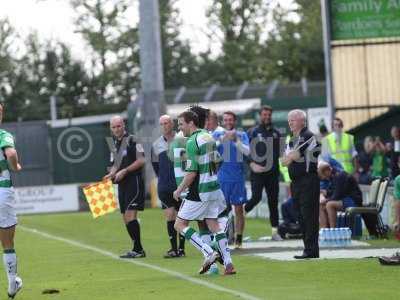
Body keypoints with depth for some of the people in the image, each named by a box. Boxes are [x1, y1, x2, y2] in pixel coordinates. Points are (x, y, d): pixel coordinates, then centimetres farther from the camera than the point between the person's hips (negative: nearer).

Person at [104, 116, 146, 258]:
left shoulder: (132, 140, -8)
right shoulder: (114, 144, 16)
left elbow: (141, 161, -13)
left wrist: (124, 171, -16)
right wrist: (111, 174, 4)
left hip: (134, 181, -8)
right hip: (122, 184, 8)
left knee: (130, 215, -16)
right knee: (126, 219, 7)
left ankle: (138, 249, -13)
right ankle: (138, 250, 12)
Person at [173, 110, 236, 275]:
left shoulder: (192, 142, -16)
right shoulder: (208, 136, 11)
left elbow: (192, 173, -19)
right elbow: (216, 163, 18)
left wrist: (179, 190, -8)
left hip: (199, 192, -8)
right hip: (214, 188, 8)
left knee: (179, 224, 1)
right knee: (213, 224, 11)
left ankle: (208, 252, -9)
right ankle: (228, 264, 4)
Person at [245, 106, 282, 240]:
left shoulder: (276, 133, 14)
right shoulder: (253, 132, 1)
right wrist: (252, 164, -17)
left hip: (272, 172, 4)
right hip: (257, 172, -4)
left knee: (273, 201, 3)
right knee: (256, 197, -16)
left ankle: (275, 231, 6)